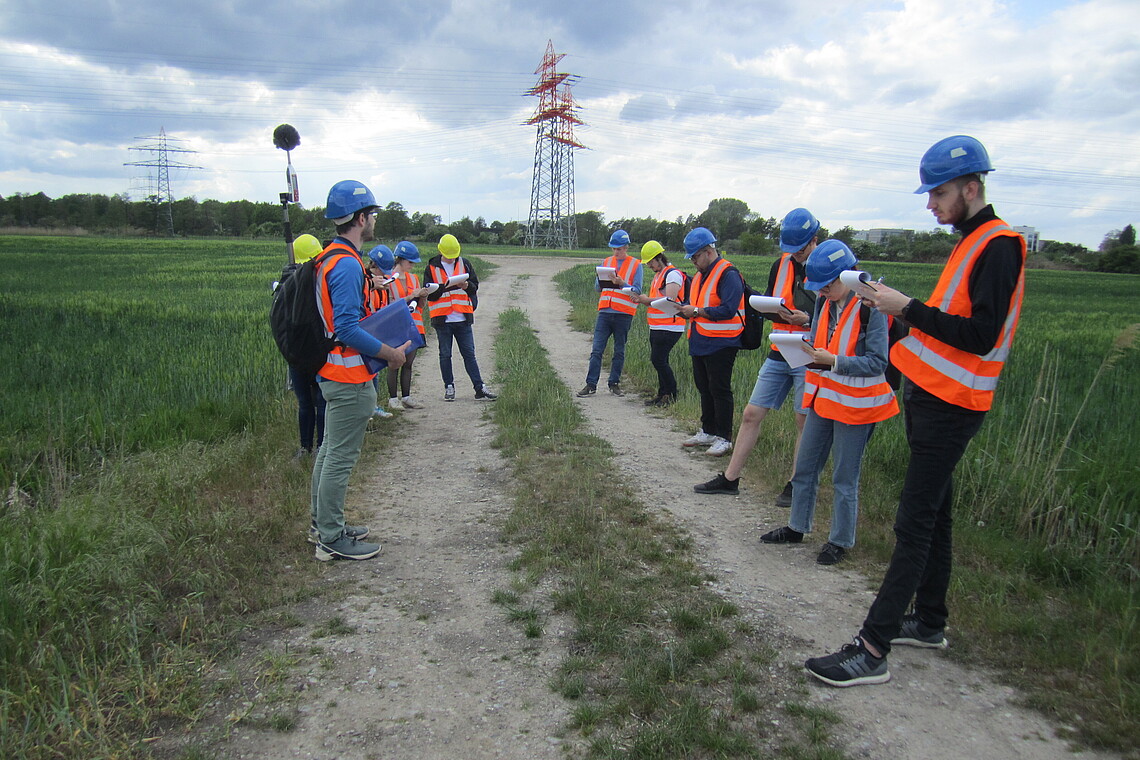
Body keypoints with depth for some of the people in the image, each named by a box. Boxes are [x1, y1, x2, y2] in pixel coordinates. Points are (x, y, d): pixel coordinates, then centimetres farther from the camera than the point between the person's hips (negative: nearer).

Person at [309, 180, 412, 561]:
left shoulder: (333, 258, 12)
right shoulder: (347, 264, -20)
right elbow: (347, 329, -26)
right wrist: (390, 353, -17)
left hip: (333, 373, 11)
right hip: (350, 378, -11)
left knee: (330, 450, 19)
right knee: (341, 457, -3)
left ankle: (322, 523, 31)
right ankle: (331, 539, 7)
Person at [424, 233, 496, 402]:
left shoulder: (464, 264, 7)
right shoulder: (432, 268, 1)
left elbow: (475, 286, 7)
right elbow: (429, 293, -5)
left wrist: (466, 285, -15)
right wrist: (443, 287, -21)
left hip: (462, 318, 1)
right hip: (442, 319, -1)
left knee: (469, 354, 3)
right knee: (445, 355, 7)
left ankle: (480, 388, 4)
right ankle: (449, 387, 18)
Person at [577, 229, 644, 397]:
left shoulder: (636, 265, 2)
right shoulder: (606, 262, 13)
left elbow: (637, 291, -6)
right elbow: (597, 287, 12)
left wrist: (621, 283, -20)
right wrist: (603, 281, -10)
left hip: (623, 314, -2)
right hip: (605, 312, 3)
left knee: (619, 351, 7)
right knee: (596, 350, -2)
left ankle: (614, 383, 17)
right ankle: (591, 385, 0)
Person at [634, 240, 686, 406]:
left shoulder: (673, 274, -12)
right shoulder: (658, 275, 20)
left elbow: (669, 299, -23)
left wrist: (647, 300, -13)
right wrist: (643, 300, 3)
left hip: (669, 328, -10)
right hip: (657, 327, 10)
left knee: (658, 360, -11)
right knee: (660, 361, 11)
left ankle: (672, 395, 0)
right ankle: (662, 394, 17)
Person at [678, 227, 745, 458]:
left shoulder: (728, 274, -13)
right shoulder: (699, 275, 17)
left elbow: (728, 310, -23)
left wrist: (696, 311, -22)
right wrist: (684, 309, 1)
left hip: (721, 343, -9)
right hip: (700, 342, 9)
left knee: (720, 391, -4)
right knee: (704, 389, 15)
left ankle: (723, 438, 4)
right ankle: (707, 432, 27)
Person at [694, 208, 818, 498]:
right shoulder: (781, 265, 9)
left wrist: (809, 319, -22)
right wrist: (778, 312, -8)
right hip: (778, 354, 5)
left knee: (805, 422, 3)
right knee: (751, 414, 6)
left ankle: (795, 485, 17)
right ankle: (730, 479, 14)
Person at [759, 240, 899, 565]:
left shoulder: (871, 308, -17)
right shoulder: (825, 302, 4)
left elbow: (877, 363, -18)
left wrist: (833, 361, -28)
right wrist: (808, 352, -9)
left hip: (855, 404, -7)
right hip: (822, 398, 7)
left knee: (844, 478, 5)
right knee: (805, 468, 16)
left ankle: (840, 541, 21)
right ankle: (797, 527, 33)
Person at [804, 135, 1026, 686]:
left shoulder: (999, 244, -13)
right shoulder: (970, 242, 17)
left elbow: (980, 336, -22)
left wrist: (908, 308, -18)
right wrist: (901, 310, 4)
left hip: (950, 407, -10)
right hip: (931, 397, 10)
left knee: (914, 526, -10)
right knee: (933, 515, 16)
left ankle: (872, 651, -8)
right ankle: (929, 622, 30)